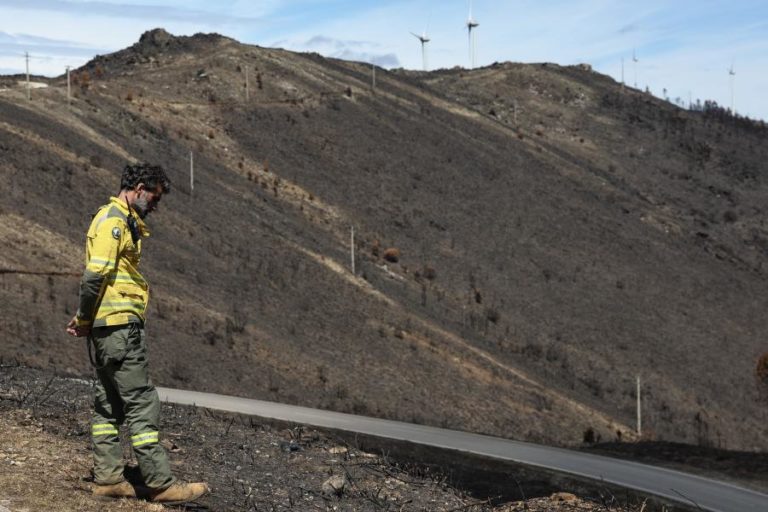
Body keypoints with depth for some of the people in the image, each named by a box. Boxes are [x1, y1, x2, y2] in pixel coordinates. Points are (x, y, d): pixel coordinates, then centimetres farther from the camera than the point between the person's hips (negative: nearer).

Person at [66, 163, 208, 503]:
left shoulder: (121, 220, 20)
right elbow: (94, 275, -21)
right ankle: (161, 484, -7)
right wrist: (85, 320, -9)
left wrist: (84, 319, 7)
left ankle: (107, 479, 16)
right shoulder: (113, 219, -12)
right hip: (119, 325, -10)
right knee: (142, 403, -8)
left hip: (107, 329, 10)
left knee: (109, 403, 12)